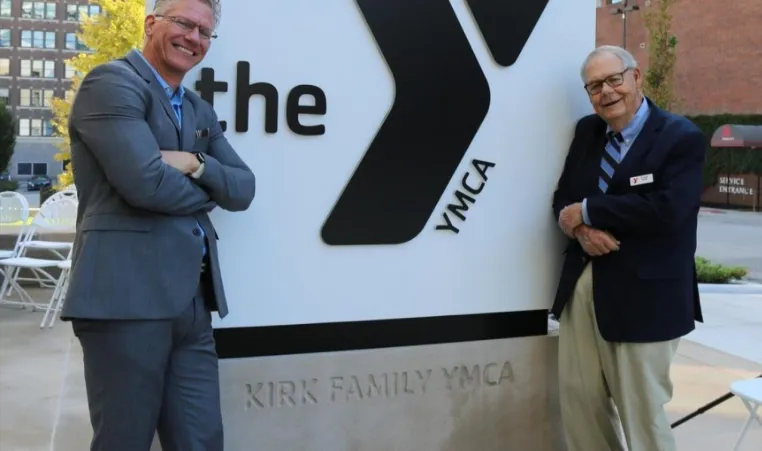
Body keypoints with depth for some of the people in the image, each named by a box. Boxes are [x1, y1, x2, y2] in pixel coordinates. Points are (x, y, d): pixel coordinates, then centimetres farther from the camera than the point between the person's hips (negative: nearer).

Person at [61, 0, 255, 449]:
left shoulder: (201, 111, 21)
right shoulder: (111, 83, -5)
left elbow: (244, 190, 14)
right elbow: (145, 182, -18)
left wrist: (197, 164, -6)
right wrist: (206, 191, 1)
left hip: (192, 300, 8)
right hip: (128, 296, -8)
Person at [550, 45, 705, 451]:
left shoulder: (682, 138, -8)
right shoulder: (586, 130, 11)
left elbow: (665, 210, -23)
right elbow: (564, 200, 10)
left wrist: (587, 212, -15)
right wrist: (582, 230, -14)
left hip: (642, 293, -6)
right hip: (582, 285, 6)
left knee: (642, 408, 4)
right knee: (578, 395, 13)